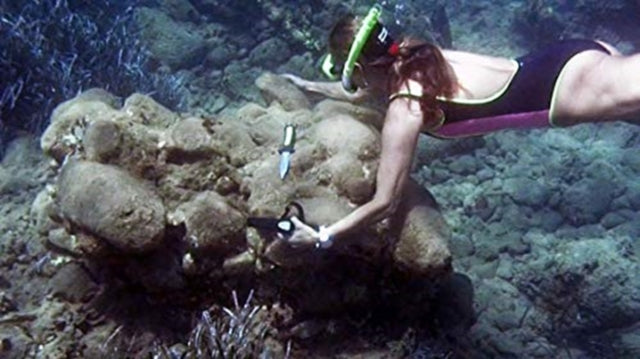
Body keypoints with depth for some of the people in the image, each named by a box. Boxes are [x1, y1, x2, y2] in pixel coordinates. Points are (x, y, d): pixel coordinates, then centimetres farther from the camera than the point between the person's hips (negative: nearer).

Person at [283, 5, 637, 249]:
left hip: (565, 90, -8)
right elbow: (362, 90, 29)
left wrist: (322, 236, -10)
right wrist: (312, 87, 37)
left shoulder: (405, 109, -20)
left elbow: (384, 203, -18)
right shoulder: (408, 60, 4)